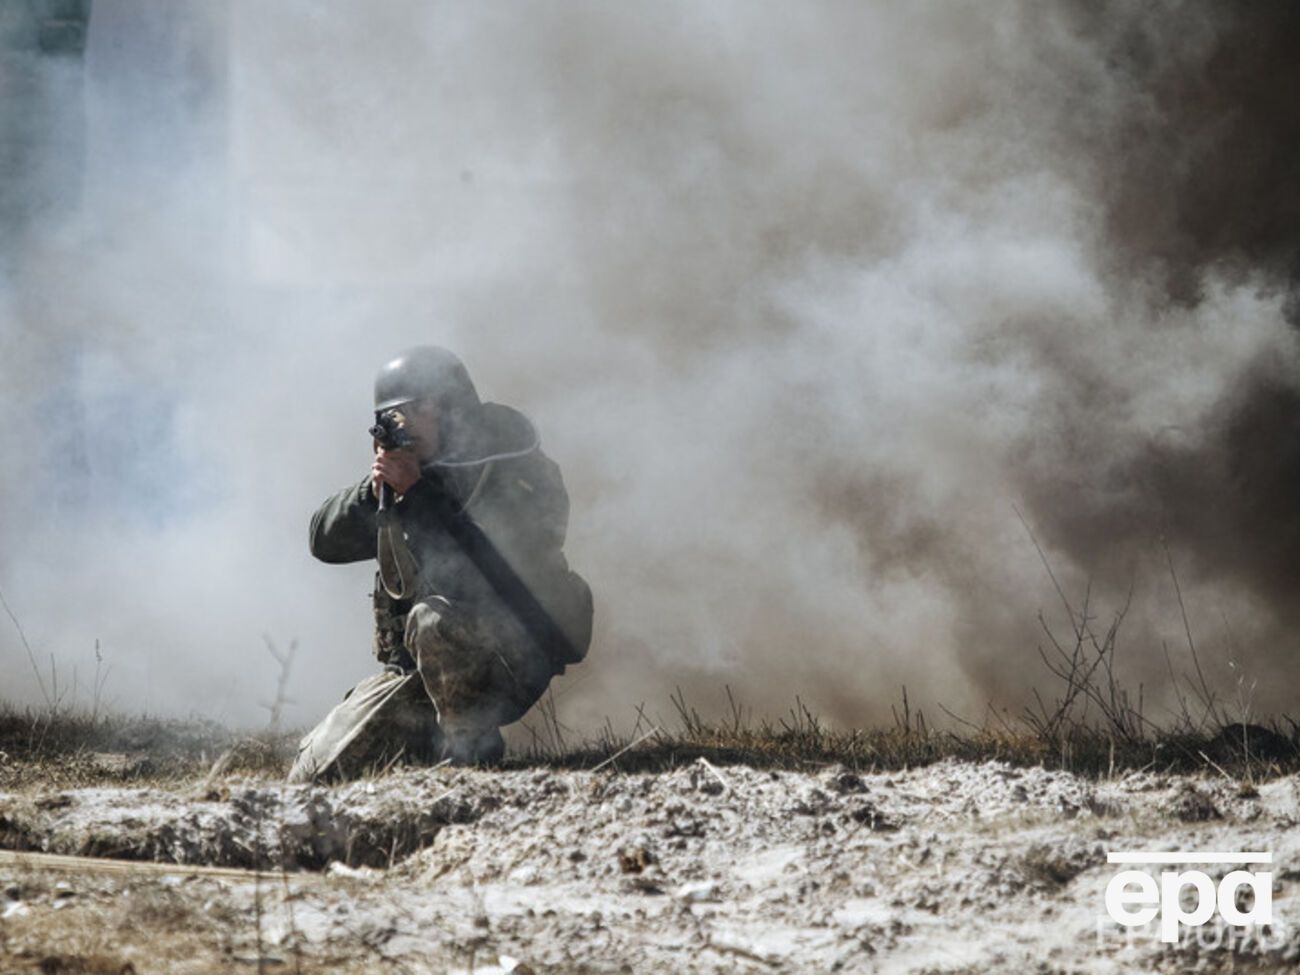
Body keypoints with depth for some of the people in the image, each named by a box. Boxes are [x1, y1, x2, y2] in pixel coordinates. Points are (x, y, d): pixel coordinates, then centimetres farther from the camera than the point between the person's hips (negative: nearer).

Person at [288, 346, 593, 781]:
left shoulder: (516, 470, -11)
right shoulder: (403, 468, 8)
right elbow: (326, 541, 4)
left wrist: (417, 491, -24)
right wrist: (372, 492, -15)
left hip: (509, 657, -6)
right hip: (412, 671, 6)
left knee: (434, 621, -39)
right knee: (313, 773, -3)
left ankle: (470, 750, -19)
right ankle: (430, 739, 19)